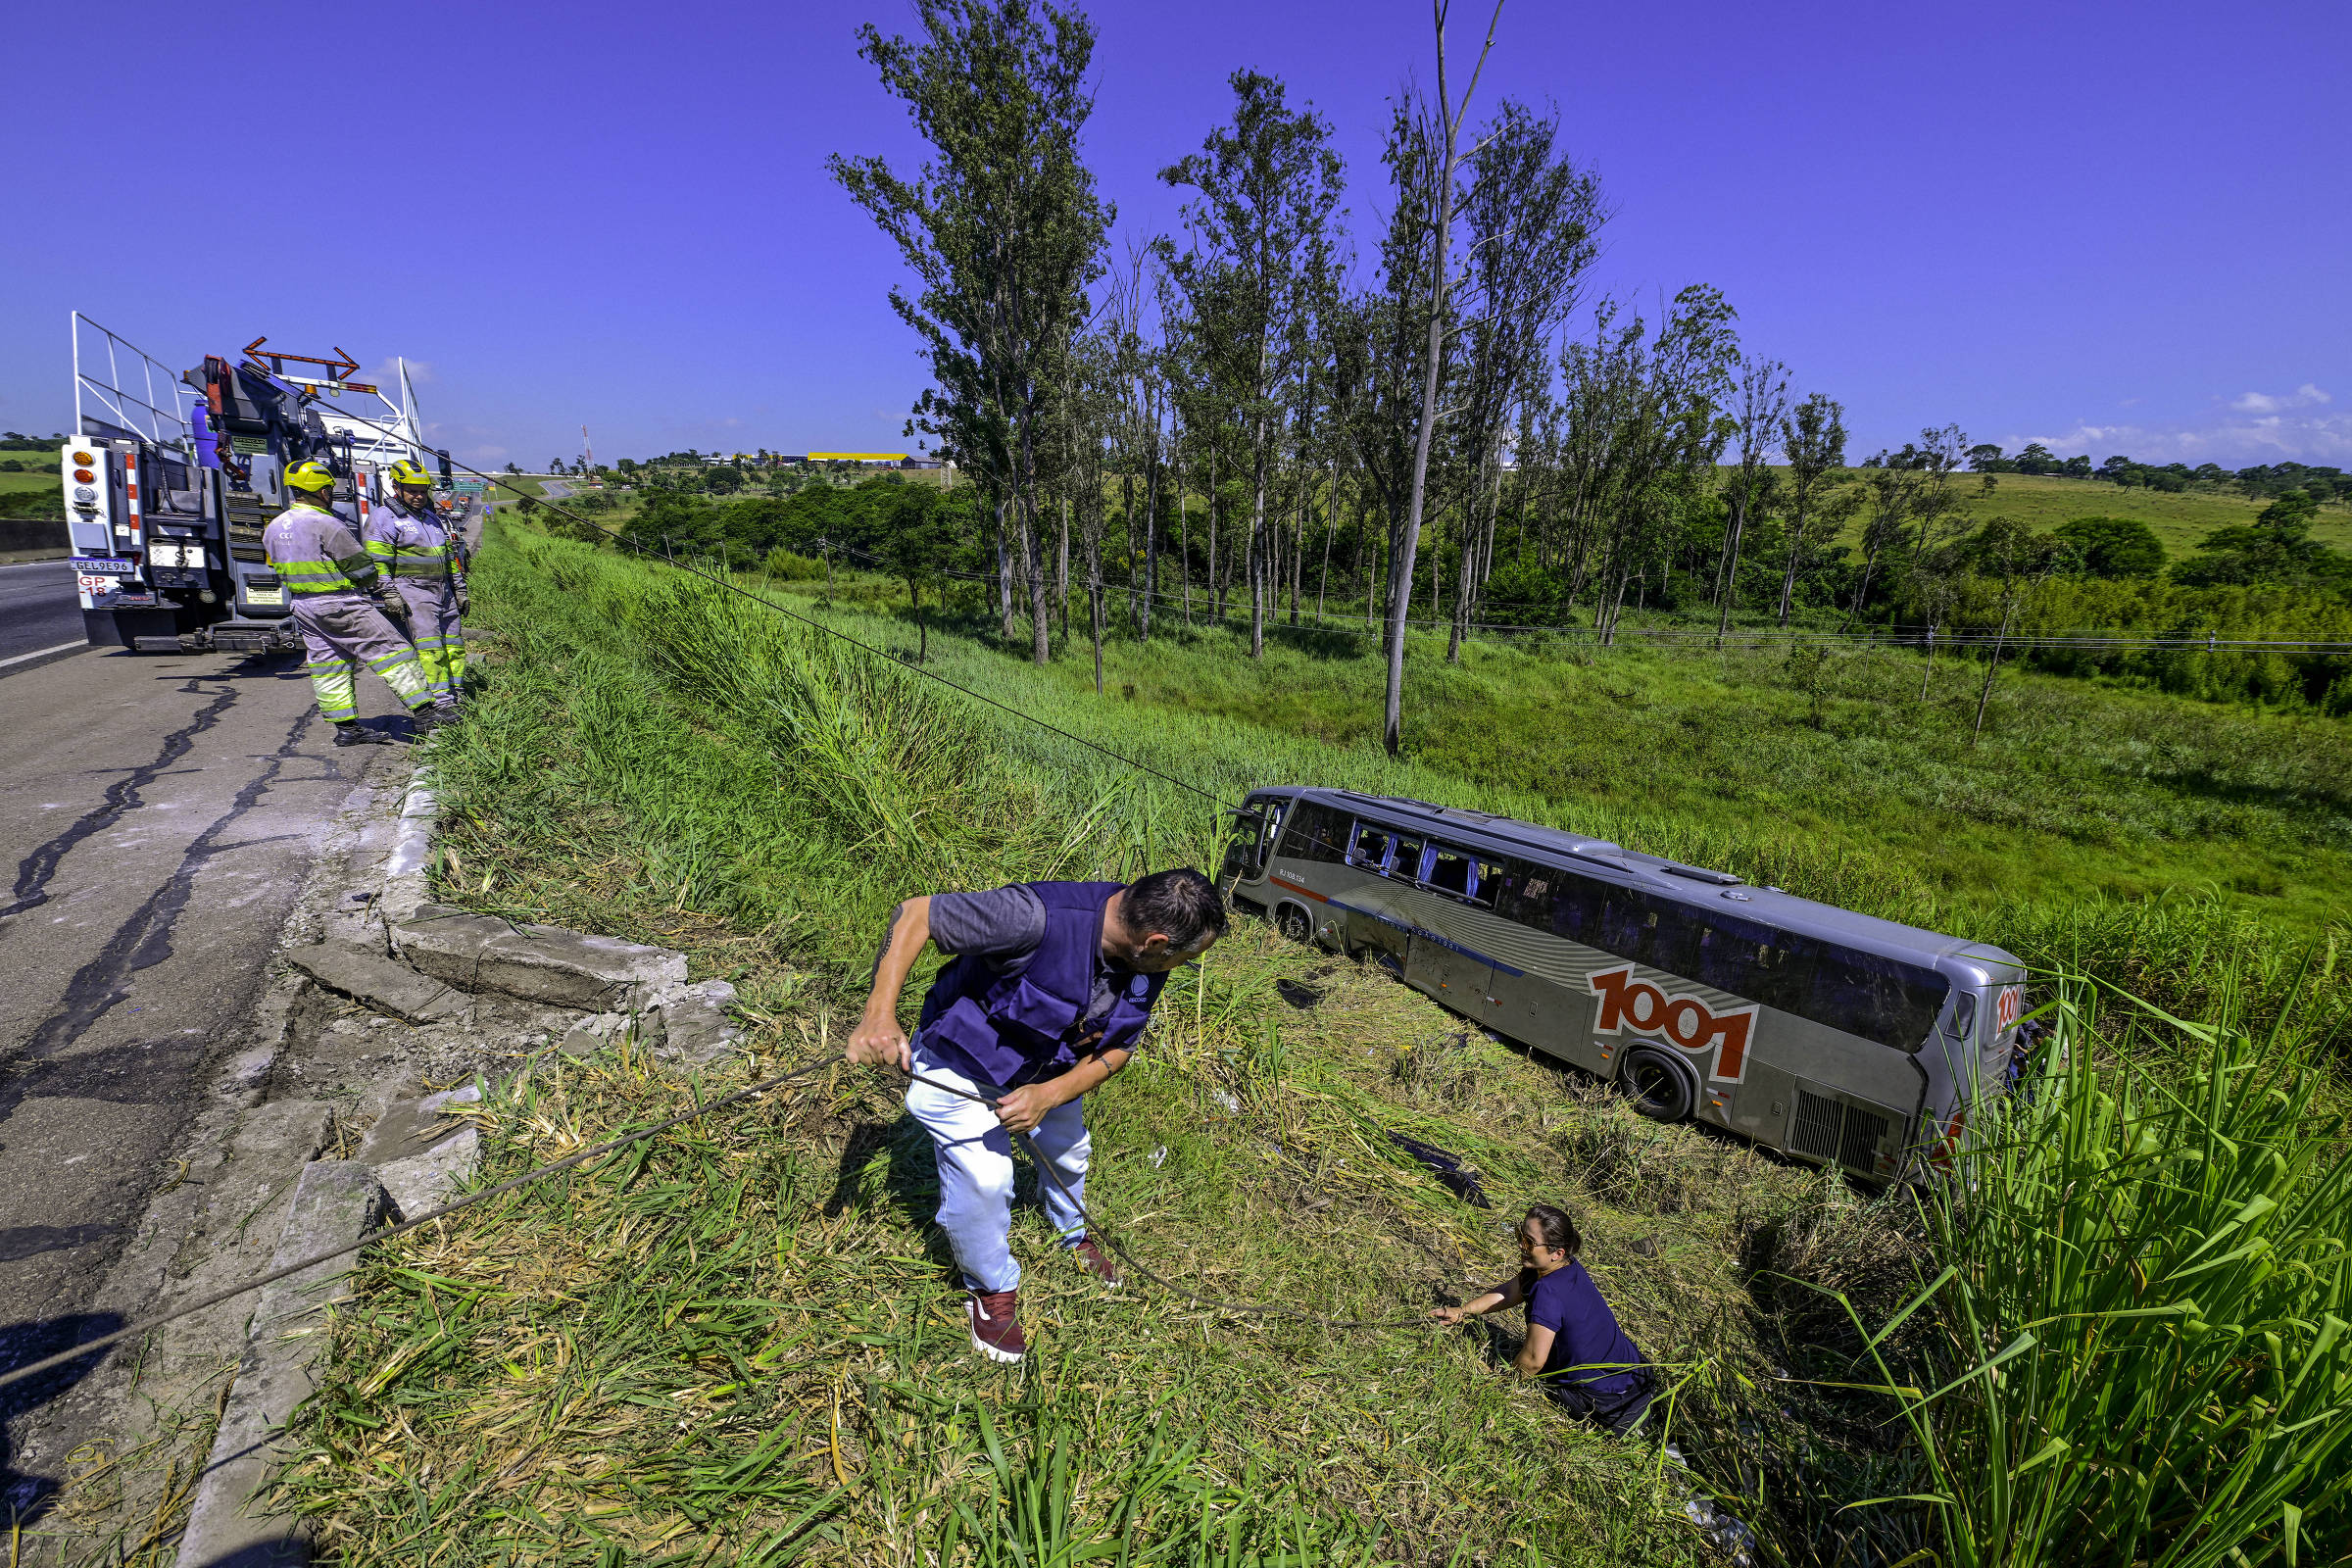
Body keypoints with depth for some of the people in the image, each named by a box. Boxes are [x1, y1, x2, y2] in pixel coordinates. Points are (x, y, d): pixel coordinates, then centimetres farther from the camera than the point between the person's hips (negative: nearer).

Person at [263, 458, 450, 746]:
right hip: (342, 606, -8)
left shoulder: (274, 528, 10)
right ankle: (424, 713, -8)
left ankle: (345, 728, 13)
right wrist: (386, 595, -1)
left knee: (327, 664, 11)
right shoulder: (326, 524, -17)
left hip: (302, 607, 9)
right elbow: (360, 566, -13)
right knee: (391, 650, -4)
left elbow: (280, 570, 17)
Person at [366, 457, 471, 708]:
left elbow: (451, 556, 26)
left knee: (453, 645, 8)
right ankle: (441, 700, -17)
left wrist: (460, 590, 22)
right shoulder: (384, 517, -2)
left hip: (443, 591, 7)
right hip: (412, 591, -7)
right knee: (430, 647, -14)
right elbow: (378, 562, -7)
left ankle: (456, 695, 15)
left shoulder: (432, 517, 20)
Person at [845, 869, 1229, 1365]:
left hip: (1047, 1068, 6)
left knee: (1068, 1152, 23)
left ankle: (1072, 1234, 58)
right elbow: (914, 913, -37)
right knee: (983, 1178, -15)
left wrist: (1048, 1095, -28)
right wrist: (879, 1013, -46)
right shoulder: (1039, 918, -44)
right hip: (961, 1061, -6)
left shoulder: (1147, 967, -21)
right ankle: (992, 1288, 19)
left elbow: (1118, 1049, -11)